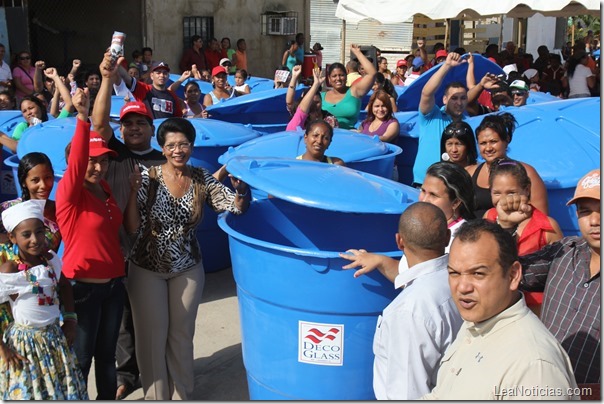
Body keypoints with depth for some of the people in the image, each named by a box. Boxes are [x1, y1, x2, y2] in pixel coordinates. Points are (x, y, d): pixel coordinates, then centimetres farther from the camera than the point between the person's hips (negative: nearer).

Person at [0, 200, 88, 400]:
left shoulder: (51, 259, -4)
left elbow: (64, 286, 14)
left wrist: (70, 320, 7)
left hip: (56, 337, 5)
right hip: (25, 343, -5)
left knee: (64, 392, 16)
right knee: (29, 393, 9)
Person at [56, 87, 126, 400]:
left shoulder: (105, 189, 4)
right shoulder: (69, 193, -17)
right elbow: (75, 164, -35)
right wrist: (82, 118, -47)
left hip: (113, 283, 7)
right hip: (83, 288, -7)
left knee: (107, 352, 21)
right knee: (81, 358, 8)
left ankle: (108, 397, 38)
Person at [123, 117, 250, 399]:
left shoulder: (202, 178, -6)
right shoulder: (149, 178, -15)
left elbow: (236, 206, -9)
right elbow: (132, 228, -17)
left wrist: (240, 189, -30)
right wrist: (134, 191, -31)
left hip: (187, 269, 2)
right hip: (147, 269, -2)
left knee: (182, 334, 17)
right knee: (153, 334, 10)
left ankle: (183, 394, 35)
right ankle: (156, 396, 30)